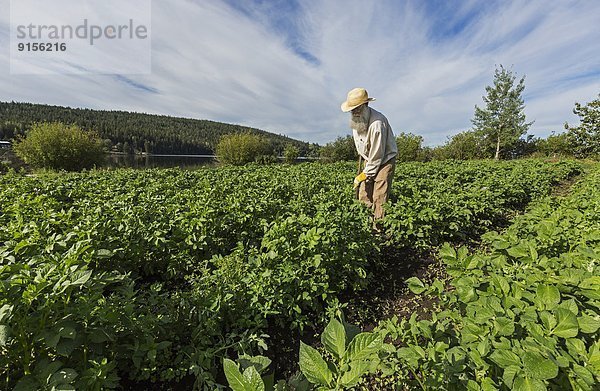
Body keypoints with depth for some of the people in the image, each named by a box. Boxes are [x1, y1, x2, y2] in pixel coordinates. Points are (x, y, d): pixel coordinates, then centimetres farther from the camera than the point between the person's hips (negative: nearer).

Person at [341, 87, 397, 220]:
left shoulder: (377, 123, -29)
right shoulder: (356, 119, -2)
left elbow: (377, 155, -24)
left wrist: (364, 175, -17)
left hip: (385, 160, -7)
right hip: (369, 159, 7)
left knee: (379, 198, -12)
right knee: (363, 196, 2)